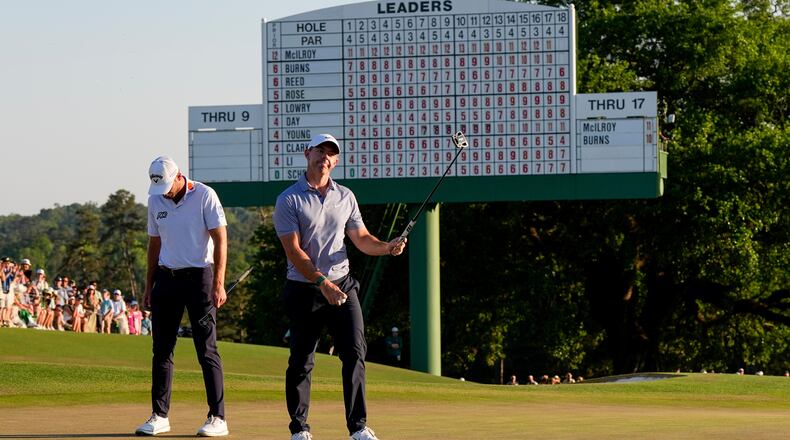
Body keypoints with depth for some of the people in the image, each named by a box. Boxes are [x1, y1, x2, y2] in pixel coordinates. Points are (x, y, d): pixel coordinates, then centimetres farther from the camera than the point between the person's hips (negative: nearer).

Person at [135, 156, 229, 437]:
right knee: (161, 349, 5)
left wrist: (218, 284, -18)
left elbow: (220, 240, -11)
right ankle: (159, 416, 11)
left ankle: (218, 417, -4)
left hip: (199, 276, -5)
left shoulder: (204, 196, -8)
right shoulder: (156, 201, 8)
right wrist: (149, 287, 14)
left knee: (206, 349, -6)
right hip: (166, 277, 5)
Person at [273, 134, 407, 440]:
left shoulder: (345, 197, 11)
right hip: (304, 289, -3)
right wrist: (322, 283, -20)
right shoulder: (289, 200, -5)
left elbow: (361, 238, 15)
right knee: (301, 362, 1)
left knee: (355, 352, -8)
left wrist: (387, 247, -6)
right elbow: (293, 251, -11)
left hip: (342, 286, 4)